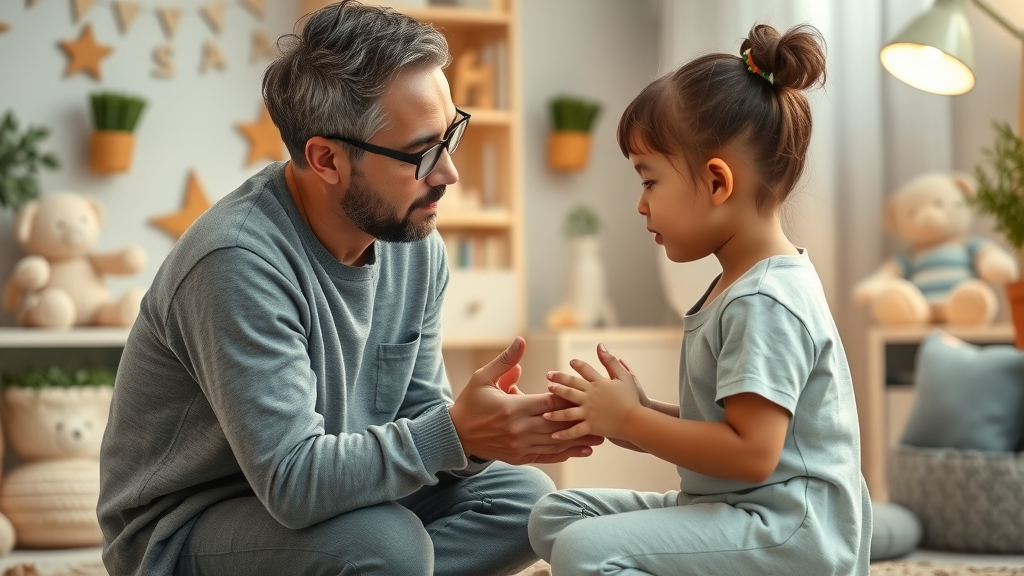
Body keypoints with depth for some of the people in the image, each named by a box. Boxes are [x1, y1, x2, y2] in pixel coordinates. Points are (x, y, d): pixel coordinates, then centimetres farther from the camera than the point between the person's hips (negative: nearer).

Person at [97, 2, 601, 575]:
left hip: (319, 489, 8)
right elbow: (292, 480, -33)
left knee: (523, 499, -2)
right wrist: (453, 434, -35)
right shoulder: (239, 263, -29)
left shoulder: (415, 243, -4)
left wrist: (487, 430, -21)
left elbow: (416, 411, 1)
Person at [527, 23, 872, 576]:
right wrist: (640, 411, 1)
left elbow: (752, 451, -25)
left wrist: (629, 419, -15)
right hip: (732, 510, 11)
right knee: (556, 514, 13)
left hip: (789, 530, -11)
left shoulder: (765, 303, -19)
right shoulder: (740, 287, 14)